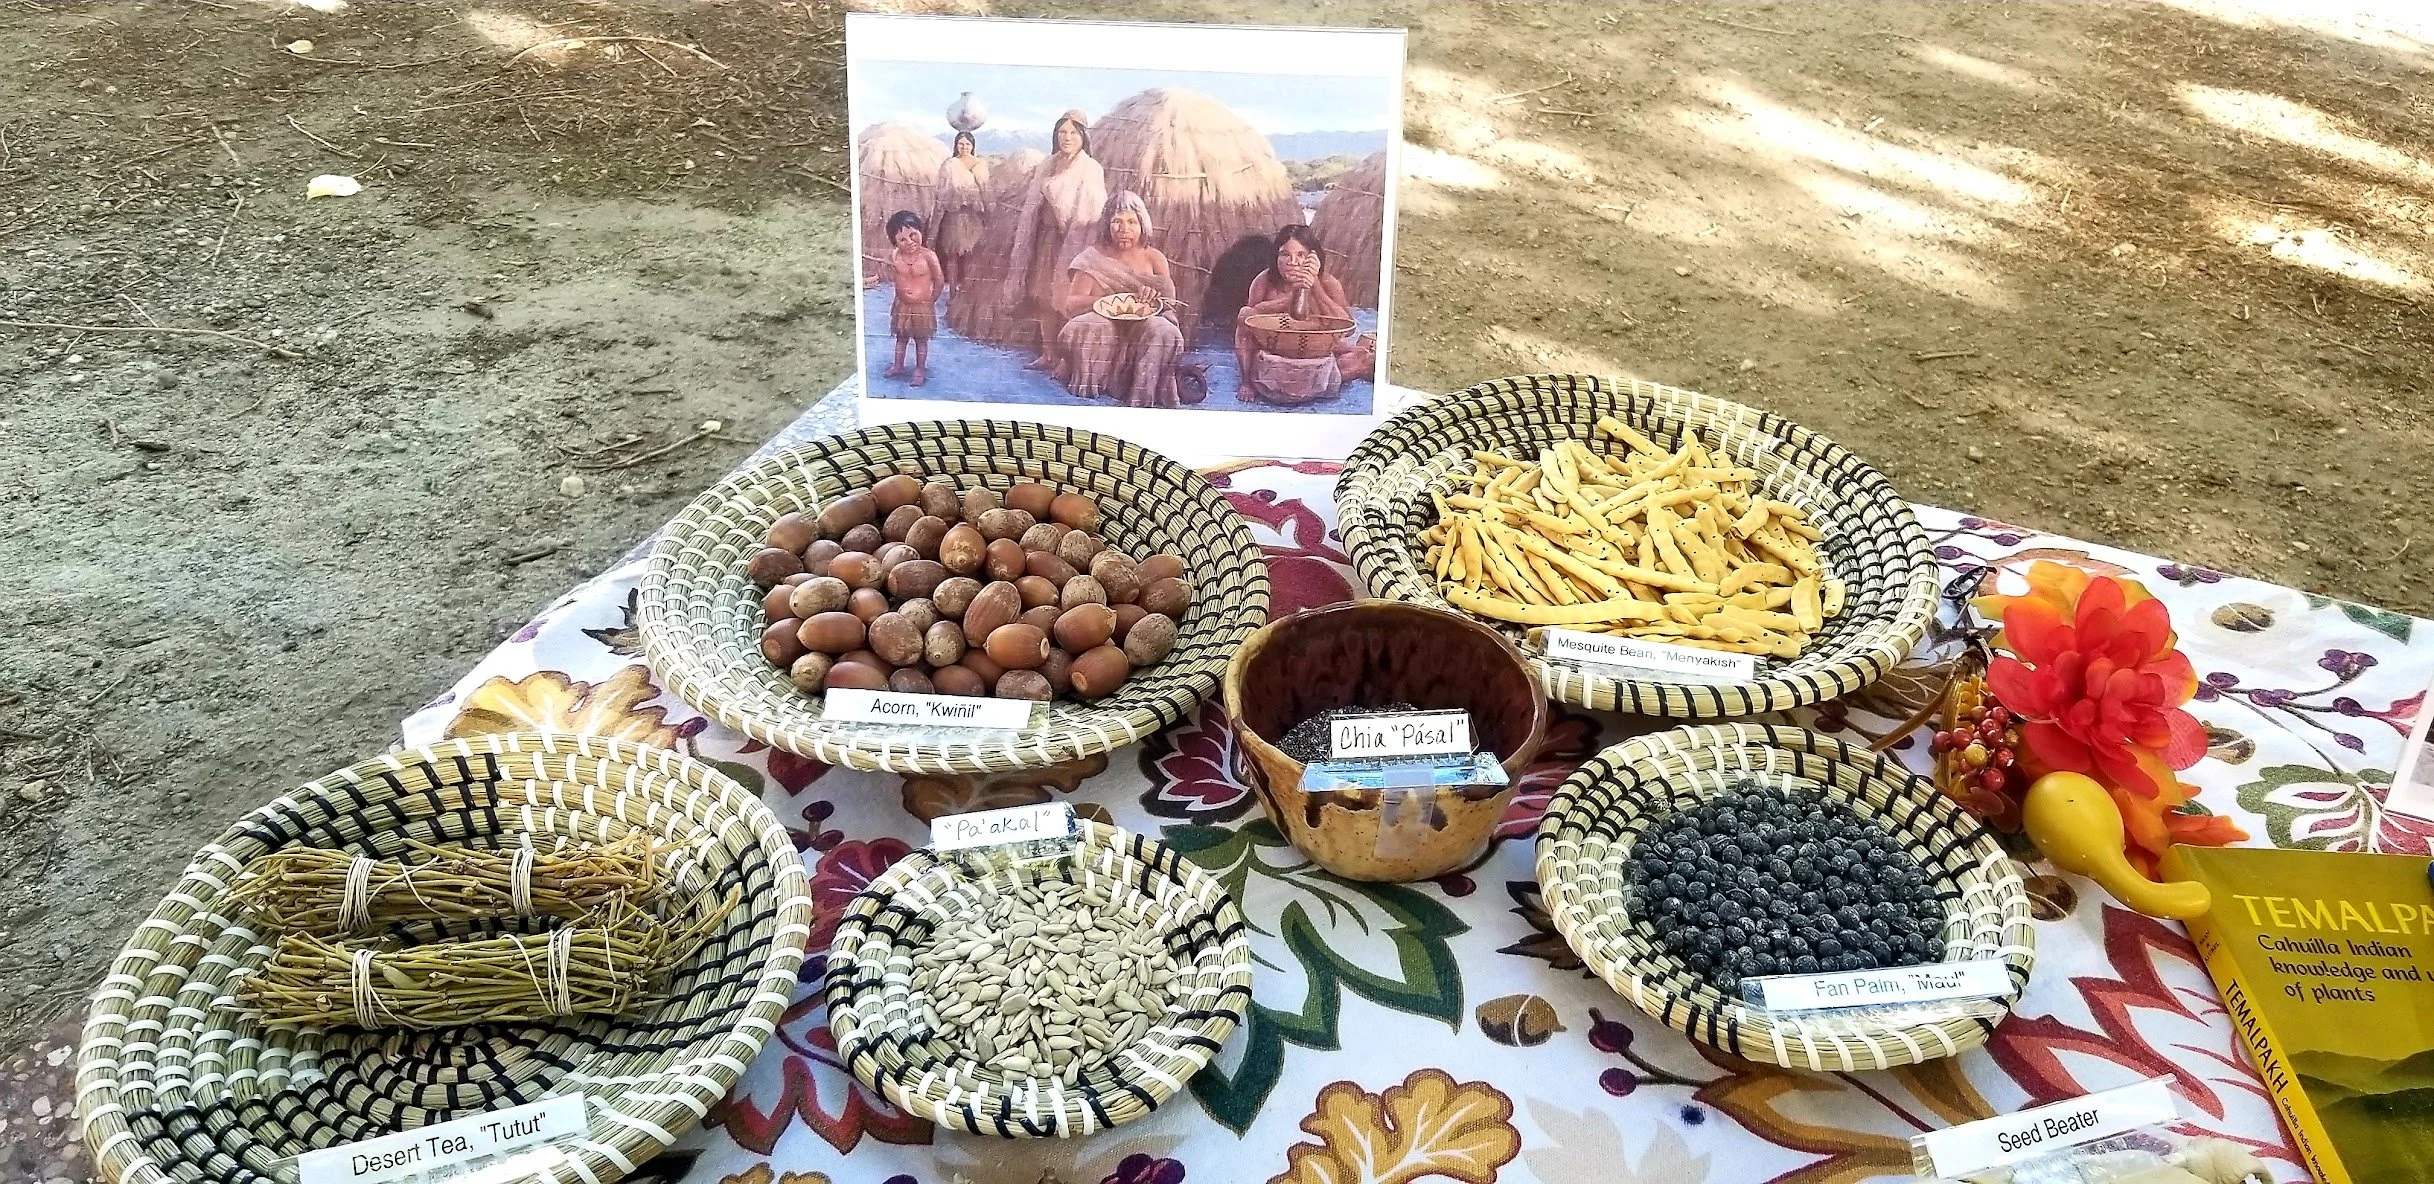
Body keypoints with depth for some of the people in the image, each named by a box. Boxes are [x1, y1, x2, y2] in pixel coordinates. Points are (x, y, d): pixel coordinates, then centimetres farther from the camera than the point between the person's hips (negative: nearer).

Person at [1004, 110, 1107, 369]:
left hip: (1073, 241, -6)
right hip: (1047, 238, 6)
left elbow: (1091, 212, -11)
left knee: (1067, 299, -5)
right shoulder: (1047, 167, 11)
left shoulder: (1091, 170, -6)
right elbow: (1034, 205, 15)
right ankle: (1048, 354, 16)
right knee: (1044, 296, 8)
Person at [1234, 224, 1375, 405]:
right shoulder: (1265, 281, -5)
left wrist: (1315, 286, -24)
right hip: (1272, 361, 0)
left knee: (1365, 356, -12)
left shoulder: (1328, 284, -6)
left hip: (1315, 361, 0)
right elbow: (1254, 312, -23)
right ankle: (1247, 382, -11)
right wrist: (1294, 293, -33)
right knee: (1245, 314, -18)